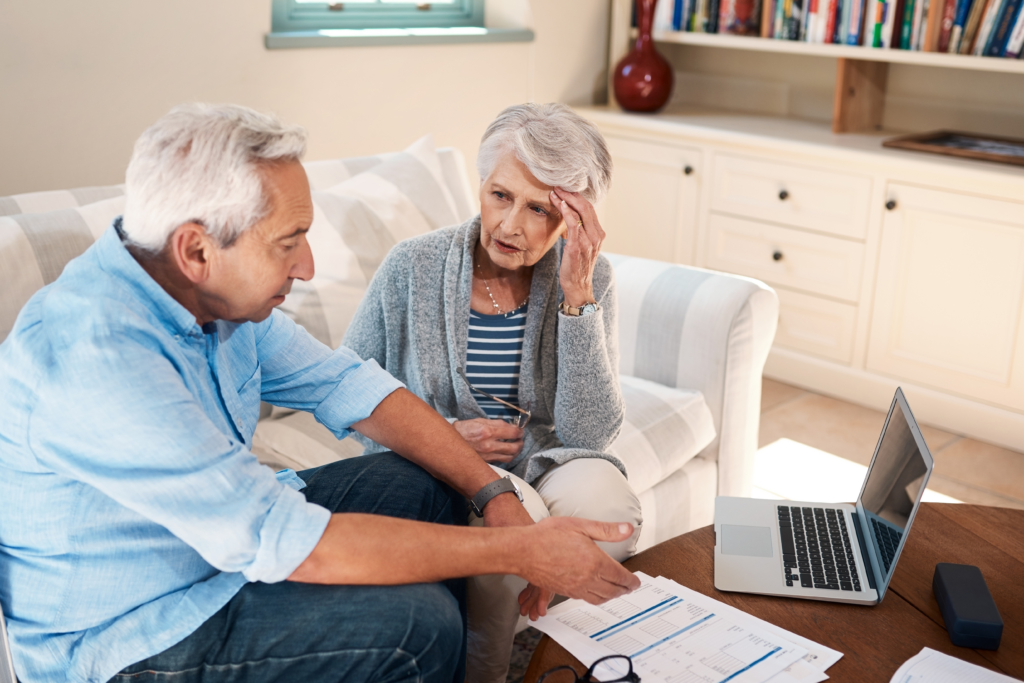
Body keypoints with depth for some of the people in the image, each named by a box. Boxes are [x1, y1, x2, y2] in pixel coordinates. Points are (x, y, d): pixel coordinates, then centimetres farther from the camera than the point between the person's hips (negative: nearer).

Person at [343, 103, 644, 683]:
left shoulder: (589, 280, -5)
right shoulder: (413, 267, -8)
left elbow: (591, 434, -15)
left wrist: (577, 296, -23)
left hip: (544, 466, 2)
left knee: (604, 501, -31)